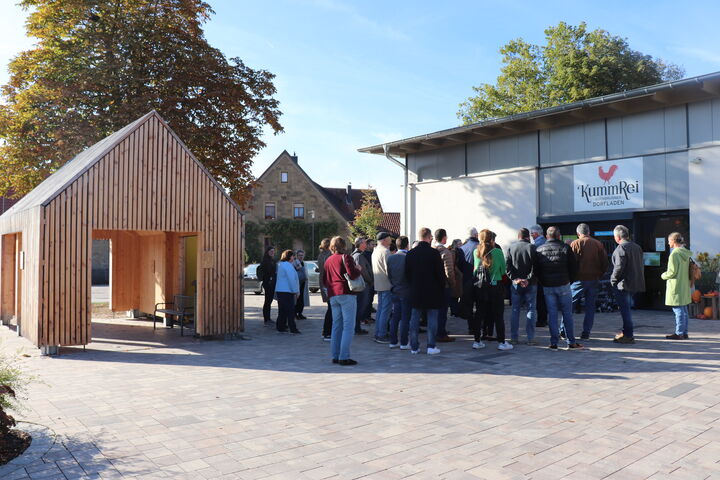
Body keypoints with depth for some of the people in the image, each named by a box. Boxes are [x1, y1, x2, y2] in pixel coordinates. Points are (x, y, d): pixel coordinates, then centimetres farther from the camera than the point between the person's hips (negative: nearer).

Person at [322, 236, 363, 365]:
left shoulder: (328, 261, 16)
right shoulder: (345, 257, -4)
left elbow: (324, 280, 18)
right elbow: (352, 274, -16)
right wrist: (359, 269, 3)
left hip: (332, 295, 7)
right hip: (346, 294, -7)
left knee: (336, 326, 12)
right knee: (348, 326, -5)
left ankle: (335, 356, 13)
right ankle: (344, 357, -10)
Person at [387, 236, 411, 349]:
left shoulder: (390, 258, 2)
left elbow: (389, 275, 7)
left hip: (395, 291, 6)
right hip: (406, 291, -6)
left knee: (395, 316, 12)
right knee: (405, 317, 1)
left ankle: (393, 341, 17)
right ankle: (404, 343, 5)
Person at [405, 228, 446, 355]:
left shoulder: (410, 254, 1)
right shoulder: (434, 253, -11)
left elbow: (407, 273, 6)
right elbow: (441, 273, -9)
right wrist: (442, 288, 4)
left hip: (415, 292, 4)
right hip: (432, 291, -4)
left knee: (414, 319, 9)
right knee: (432, 319, 4)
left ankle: (414, 346, 12)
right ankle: (431, 346, 5)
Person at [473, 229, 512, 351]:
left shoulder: (476, 252, 0)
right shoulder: (498, 252, -9)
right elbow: (503, 270, 1)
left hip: (479, 287, 4)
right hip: (495, 286, -3)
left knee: (479, 314, 10)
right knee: (498, 315, 4)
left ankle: (477, 341, 14)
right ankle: (501, 342, 7)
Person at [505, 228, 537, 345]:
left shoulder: (511, 248, 2)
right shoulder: (532, 247, -7)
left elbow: (507, 265, -4)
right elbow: (535, 266, -14)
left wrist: (514, 278, -7)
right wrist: (529, 279, -13)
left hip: (515, 284, 3)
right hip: (530, 284, -3)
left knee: (515, 310, 9)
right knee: (531, 310, 4)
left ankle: (514, 337, 11)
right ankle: (530, 338, 3)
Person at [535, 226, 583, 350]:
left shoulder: (539, 250, 2)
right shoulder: (565, 248, -4)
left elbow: (536, 270, 7)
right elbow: (574, 267, -1)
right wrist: (570, 280, 13)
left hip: (547, 287, 2)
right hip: (563, 285, -2)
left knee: (552, 314, 5)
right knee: (567, 313, 5)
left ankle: (554, 343, 6)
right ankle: (571, 342, 7)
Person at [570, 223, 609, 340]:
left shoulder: (575, 244, -6)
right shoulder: (598, 244, 6)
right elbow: (605, 263, 6)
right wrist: (599, 276, 14)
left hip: (579, 279, -3)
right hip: (594, 280, 3)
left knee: (570, 304, 4)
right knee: (590, 306, 9)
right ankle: (586, 333, 9)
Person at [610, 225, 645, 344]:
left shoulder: (621, 248, -15)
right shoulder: (637, 247, 13)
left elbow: (619, 267, -21)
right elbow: (640, 265, 16)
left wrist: (613, 280, -9)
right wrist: (637, 278, 20)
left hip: (623, 284, -9)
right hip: (635, 284, 9)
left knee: (625, 309, -4)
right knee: (627, 308, 19)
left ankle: (628, 336, -1)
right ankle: (626, 332, 27)